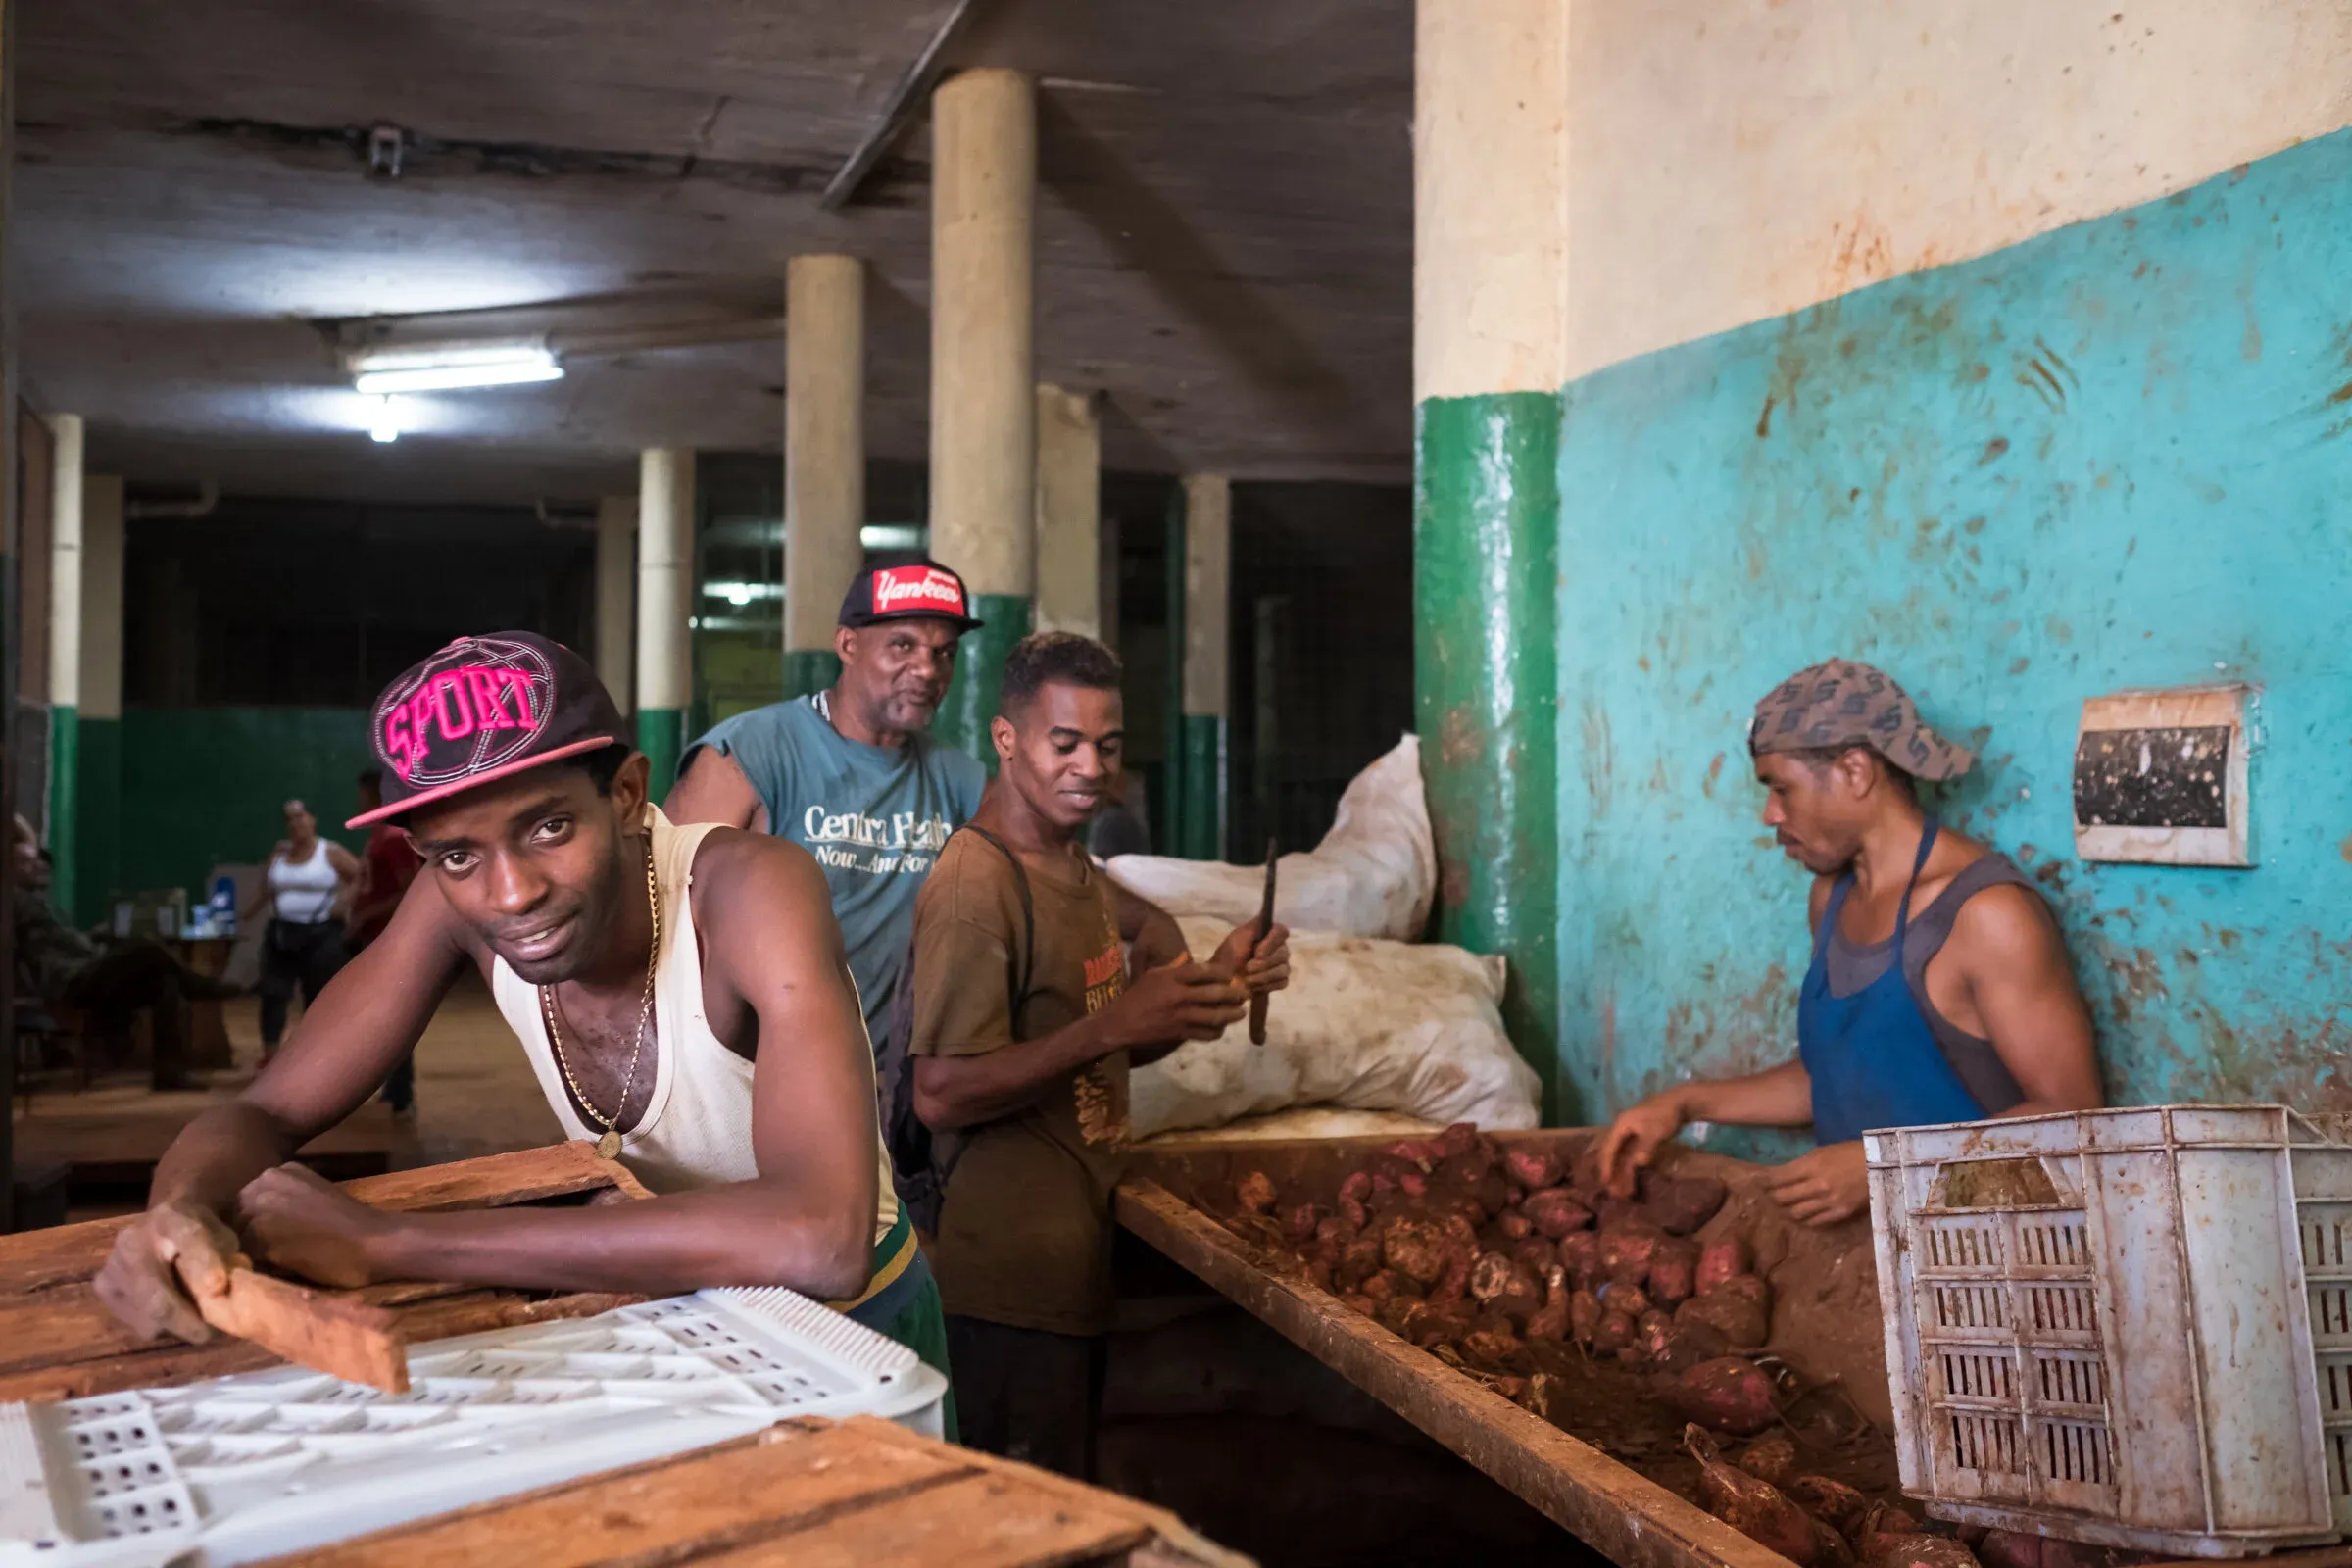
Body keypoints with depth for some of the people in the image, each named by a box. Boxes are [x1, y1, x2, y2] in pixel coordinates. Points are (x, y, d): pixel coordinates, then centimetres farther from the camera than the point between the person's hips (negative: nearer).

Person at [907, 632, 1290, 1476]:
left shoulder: (1077, 869, 12)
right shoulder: (976, 885, -18)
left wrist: (1216, 981, 2)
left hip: (1074, 1255, 9)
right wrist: (1113, 1026, -29)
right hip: (1008, 1272, -9)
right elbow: (940, 1094, -23)